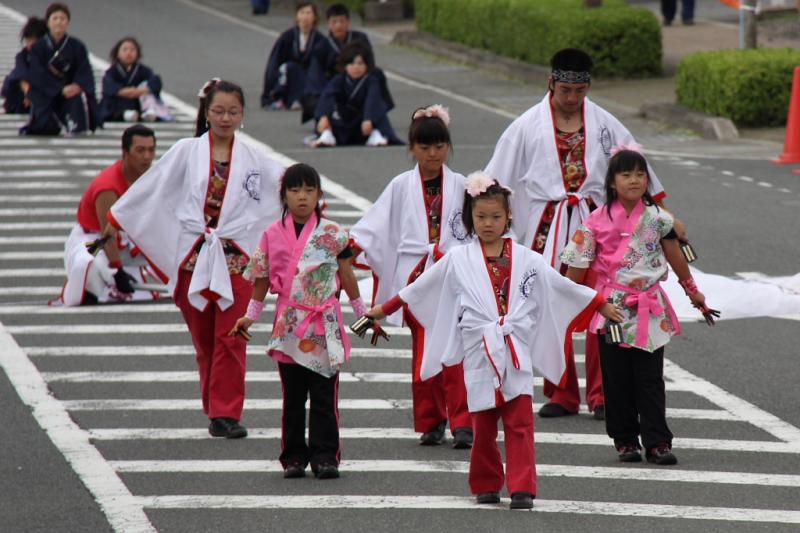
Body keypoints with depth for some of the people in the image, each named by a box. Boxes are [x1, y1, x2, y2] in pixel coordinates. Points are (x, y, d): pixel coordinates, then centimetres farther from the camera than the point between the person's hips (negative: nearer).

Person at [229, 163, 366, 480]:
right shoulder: (273, 234, 4)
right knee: (293, 397, 7)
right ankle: (294, 456, 12)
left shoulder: (332, 234, 0)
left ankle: (324, 456, 1)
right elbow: (262, 278, 12)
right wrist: (251, 316, 14)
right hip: (288, 325, 1)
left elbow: (347, 276, 7)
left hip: (324, 325, -1)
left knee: (324, 396, -2)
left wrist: (362, 312, 9)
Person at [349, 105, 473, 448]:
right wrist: (348, 244, -9)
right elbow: (376, 224, 4)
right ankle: (431, 423, 11)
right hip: (416, 275, 1)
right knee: (423, 352, 2)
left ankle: (461, 423, -9)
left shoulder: (458, 185, 7)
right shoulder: (402, 187, 7)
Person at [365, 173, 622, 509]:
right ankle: (486, 486, 17)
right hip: (479, 352, 0)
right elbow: (420, 289, 15)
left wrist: (603, 305, 16)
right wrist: (383, 309, 17)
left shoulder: (525, 259, 9)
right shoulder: (458, 260, 7)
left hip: (516, 352, 0)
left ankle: (522, 489, -10)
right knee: (483, 424, 3)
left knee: (520, 423, -9)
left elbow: (561, 287, 16)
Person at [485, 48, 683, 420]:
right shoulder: (528, 126, 2)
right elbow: (498, 177, 3)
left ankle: (600, 396, 0)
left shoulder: (604, 124, 7)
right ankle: (561, 395, 9)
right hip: (547, 228, 0)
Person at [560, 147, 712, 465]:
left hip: (650, 310, 0)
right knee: (617, 380, 5)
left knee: (650, 380, -1)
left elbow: (676, 258, 12)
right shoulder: (598, 221, -3)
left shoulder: (657, 218, 1)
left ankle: (657, 441, 0)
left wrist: (693, 292, 19)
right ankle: (625, 440, 13)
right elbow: (578, 266, 1)